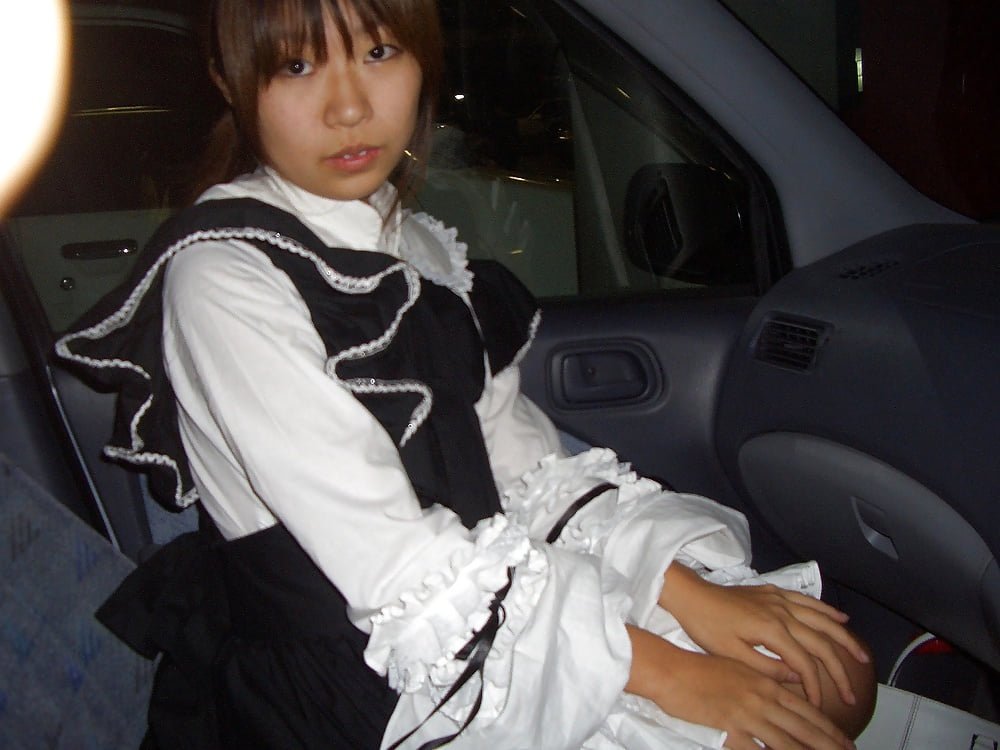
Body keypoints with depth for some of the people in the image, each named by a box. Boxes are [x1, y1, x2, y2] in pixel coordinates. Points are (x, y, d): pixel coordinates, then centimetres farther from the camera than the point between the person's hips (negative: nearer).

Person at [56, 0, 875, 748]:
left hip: (485, 594, 7)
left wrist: (691, 592, -9)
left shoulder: (420, 247, 7)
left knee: (833, 677, 1)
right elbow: (390, 565, -22)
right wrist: (663, 671, -19)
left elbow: (522, 461, 4)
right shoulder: (222, 277, -17)